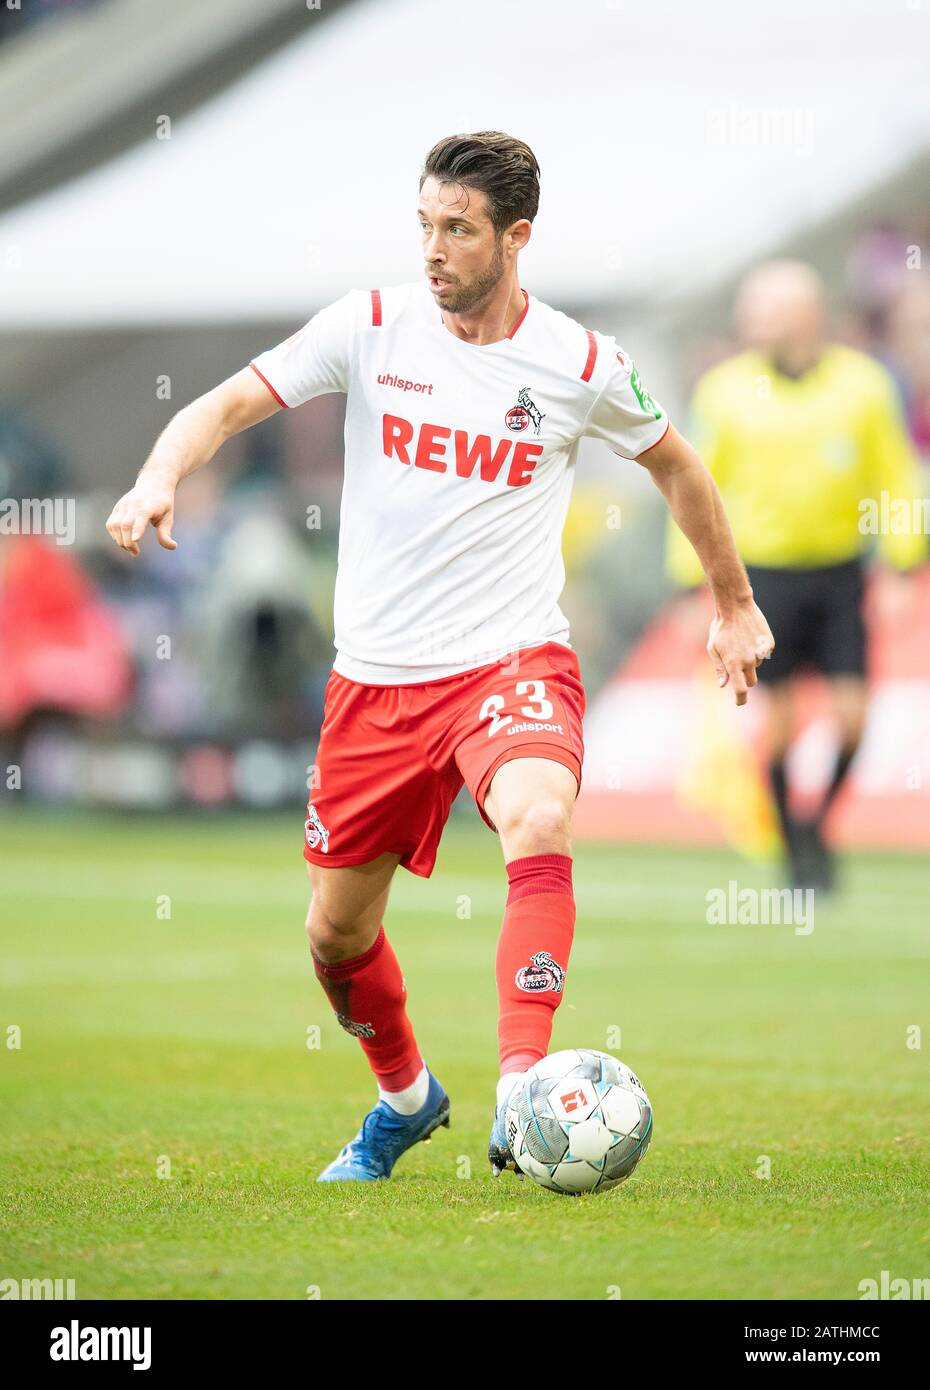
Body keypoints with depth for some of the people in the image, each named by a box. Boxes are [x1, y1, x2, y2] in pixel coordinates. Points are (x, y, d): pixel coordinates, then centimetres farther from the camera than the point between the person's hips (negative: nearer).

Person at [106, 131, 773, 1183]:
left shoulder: (580, 364, -3)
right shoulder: (374, 325, -2)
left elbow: (673, 463, 15)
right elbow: (230, 403, -1)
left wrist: (734, 605, 23)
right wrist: (160, 477, -22)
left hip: (511, 660, -3)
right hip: (374, 678, 3)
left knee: (541, 822, -35)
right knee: (337, 936, 11)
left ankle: (522, 1100, -38)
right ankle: (405, 1096, 41)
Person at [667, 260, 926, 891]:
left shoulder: (861, 384, -4)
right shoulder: (728, 391, -4)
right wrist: (694, 584, 2)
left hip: (839, 574, 1)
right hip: (763, 573, -1)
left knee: (850, 713, -5)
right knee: (776, 719, -3)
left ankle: (819, 823, 19)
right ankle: (796, 851, 12)